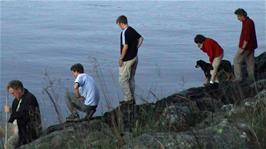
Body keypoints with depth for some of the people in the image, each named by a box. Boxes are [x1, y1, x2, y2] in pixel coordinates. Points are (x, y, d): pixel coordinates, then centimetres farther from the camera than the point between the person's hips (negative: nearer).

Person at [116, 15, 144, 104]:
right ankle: (132, 98, 22)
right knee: (131, 78, 17)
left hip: (127, 60, -9)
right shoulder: (132, 30, 7)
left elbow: (125, 46, -25)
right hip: (134, 57, 9)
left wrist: (121, 59, -17)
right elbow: (141, 38, 18)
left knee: (123, 79, 1)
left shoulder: (124, 32, -20)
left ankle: (128, 99, 2)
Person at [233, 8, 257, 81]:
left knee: (236, 61, -1)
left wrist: (243, 48, -24)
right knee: (250, 62, 12)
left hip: (246, 46, -10)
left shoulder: (247, 23, -21)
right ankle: (251, 78, 15)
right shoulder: (250, 21, 10)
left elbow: (247, 37, -25)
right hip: (251, 46, 10)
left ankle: (238, 78, -1)